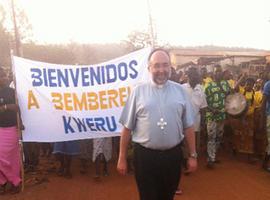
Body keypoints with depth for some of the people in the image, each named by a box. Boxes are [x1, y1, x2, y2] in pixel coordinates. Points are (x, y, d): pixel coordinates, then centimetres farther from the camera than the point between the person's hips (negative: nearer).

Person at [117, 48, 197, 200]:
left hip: (173, 155, 2)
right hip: (145, 155, -2)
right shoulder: (138, 91, -4)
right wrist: (122, 158, -1)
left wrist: (193, 155, 6)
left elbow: (188, 126, 5)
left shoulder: (180, 91, 2)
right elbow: (127, 127, -2)